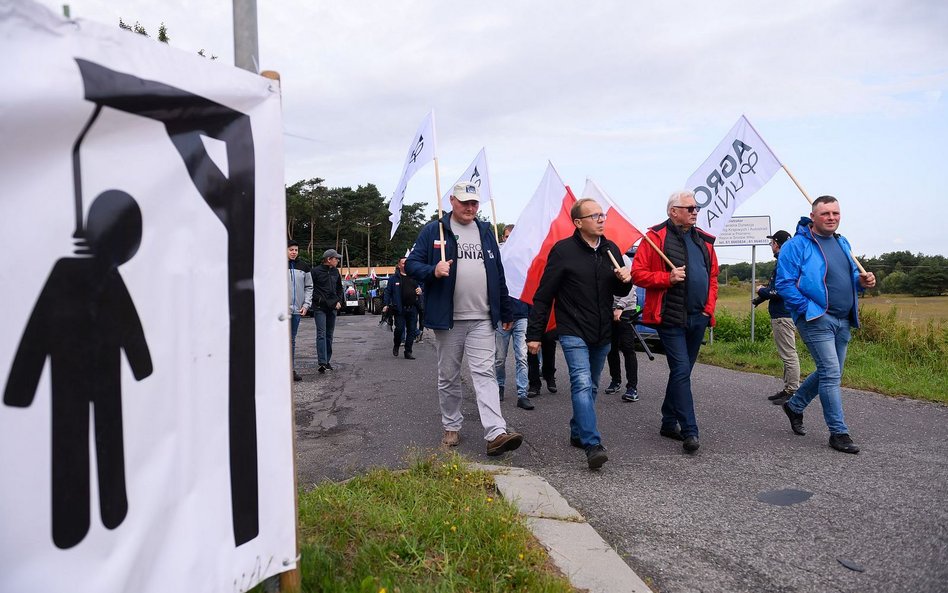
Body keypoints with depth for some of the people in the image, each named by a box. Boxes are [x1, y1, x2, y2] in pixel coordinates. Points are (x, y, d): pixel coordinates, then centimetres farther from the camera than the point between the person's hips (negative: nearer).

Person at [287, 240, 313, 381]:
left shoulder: (303, 266, 10)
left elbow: (309, 287, 13)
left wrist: (306, 304, 2)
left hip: (297, 309, 4)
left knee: (292, 340, 11)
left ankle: (291, 369, 16)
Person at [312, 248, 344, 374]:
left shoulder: (335, 272, 11)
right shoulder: (316, 271, -8)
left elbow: (339, 288, 21)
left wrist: (339, 301, 9)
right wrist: (317, 299, -11)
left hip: (332, 308, 6)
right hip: (320, 308, -6)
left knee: (329, 335, 12)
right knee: (321, 334, -12)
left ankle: (328, 361, 20)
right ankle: (322, 363, -16)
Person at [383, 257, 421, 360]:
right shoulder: (394, 278, 3)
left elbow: (421, 286, 24)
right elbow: (388, 292, 4)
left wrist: (420, 290, 0)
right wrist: (386, 305, -4)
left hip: (412, 309, 3)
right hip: (399, 309, -3)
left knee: (411, 330, 4)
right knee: (399, 329, -6)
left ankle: (408, 352, 13)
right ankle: (396, 346, 23)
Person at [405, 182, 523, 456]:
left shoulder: (485, 231, 13)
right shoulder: (433, 231, 0)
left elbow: (498, 274, 17)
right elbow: (411, 264, -1)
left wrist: (505, 312, 17)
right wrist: (433, 271, -23)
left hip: (482, 319, 2)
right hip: (447, 319, -2)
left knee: (485, 373, -7)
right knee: (448, 376, 10)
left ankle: (496, 433, -15)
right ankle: (451, 427, 25)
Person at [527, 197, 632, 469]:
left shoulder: (611, 249, 9)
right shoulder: (563, 250, -9)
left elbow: (619, 292, 19)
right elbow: (543, 296, -7)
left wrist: (624, 281, -6)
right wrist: (534, 334, -8)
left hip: (602, 334, 6)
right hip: (573, 332, -6)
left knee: (590, 387, 15)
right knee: (582, 384, -18)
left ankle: (578, 433, 31)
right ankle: (593, 445, -20)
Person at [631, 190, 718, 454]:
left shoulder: (703, 240, 14)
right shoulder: (656, 237, -5)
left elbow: (713, 276, 20)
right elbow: (638, 273, -8)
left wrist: (709, 307, 8)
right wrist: (667, 277, -20)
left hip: (697, 318, 7)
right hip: (671, 317, -7)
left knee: (681, 371, 14)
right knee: (682, 370, -10)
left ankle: (669, 423, 27)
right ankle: (689, 432, -7)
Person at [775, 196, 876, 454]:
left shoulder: (842, 243, 15)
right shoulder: (796, 245, -10)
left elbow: (850, 274, 26)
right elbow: (784, 284, -15)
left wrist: (862, 280, 3)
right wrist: (808, 309, -19)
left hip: (843, 321, 8)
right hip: (816, 319, -8)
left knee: (828, 372, 16)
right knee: (831, 373, -9)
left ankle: (794, 406, 36)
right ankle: (839, 433, 0)